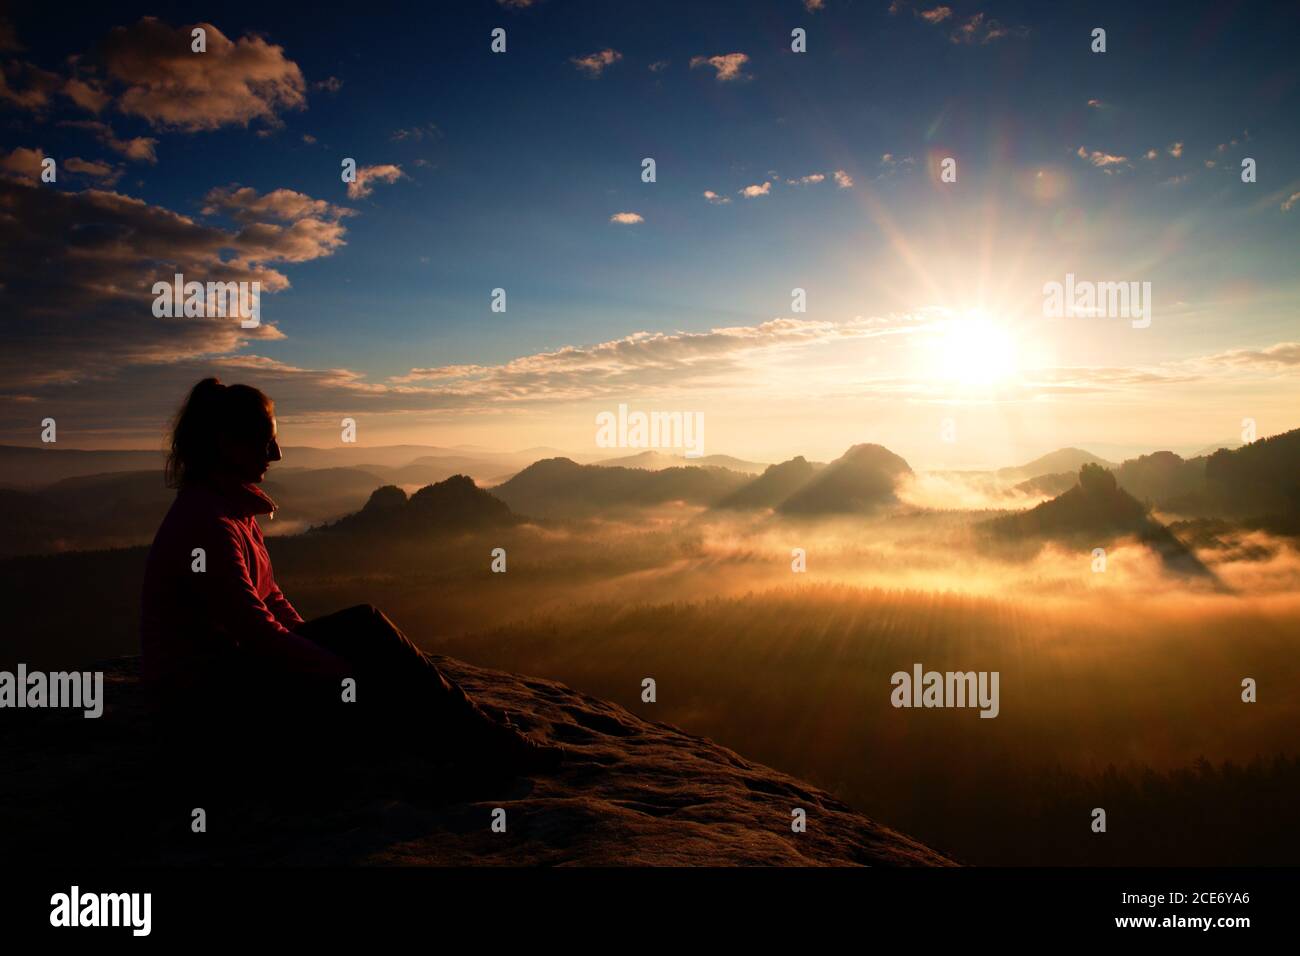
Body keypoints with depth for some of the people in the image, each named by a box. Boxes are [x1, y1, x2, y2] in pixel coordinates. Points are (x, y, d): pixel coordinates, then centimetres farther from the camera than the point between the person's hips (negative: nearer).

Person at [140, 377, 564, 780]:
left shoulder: (233, 506, 8)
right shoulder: (207, 523, -23)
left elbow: (270, 597, 14)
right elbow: (261, 635, -23)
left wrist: (314, 642, 4)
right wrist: (350, 674, -17)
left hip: (228, 662, 9)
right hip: (201, 696, -9)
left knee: (364, 625, -6)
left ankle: (472, 726, -6)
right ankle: (488, 744, -4)